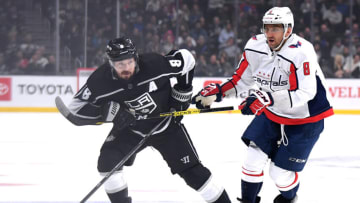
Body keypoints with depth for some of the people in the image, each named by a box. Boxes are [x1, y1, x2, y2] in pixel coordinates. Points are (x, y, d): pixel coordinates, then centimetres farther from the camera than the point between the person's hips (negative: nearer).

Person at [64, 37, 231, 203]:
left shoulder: (154, 64, -29)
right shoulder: (101, 80, -25)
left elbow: (186, 59, -12)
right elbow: (77, 107, -19)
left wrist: (182, 94, -6)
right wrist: (110, 112, -31)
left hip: (166, 125, -1)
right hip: (129, 128, 1)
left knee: (191, 169, -3)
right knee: (108, 160, -20)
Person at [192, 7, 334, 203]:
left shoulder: (301, 52, -30)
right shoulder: (255, 47, -9)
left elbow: (305, 93, -37)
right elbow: (240, 80, 5)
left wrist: (268, 98, -46)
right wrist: (217, 92, -10)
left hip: (304, 119, -6)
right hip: (271, 114, 6)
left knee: (281, 173, -2)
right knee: (253, 158, -3)